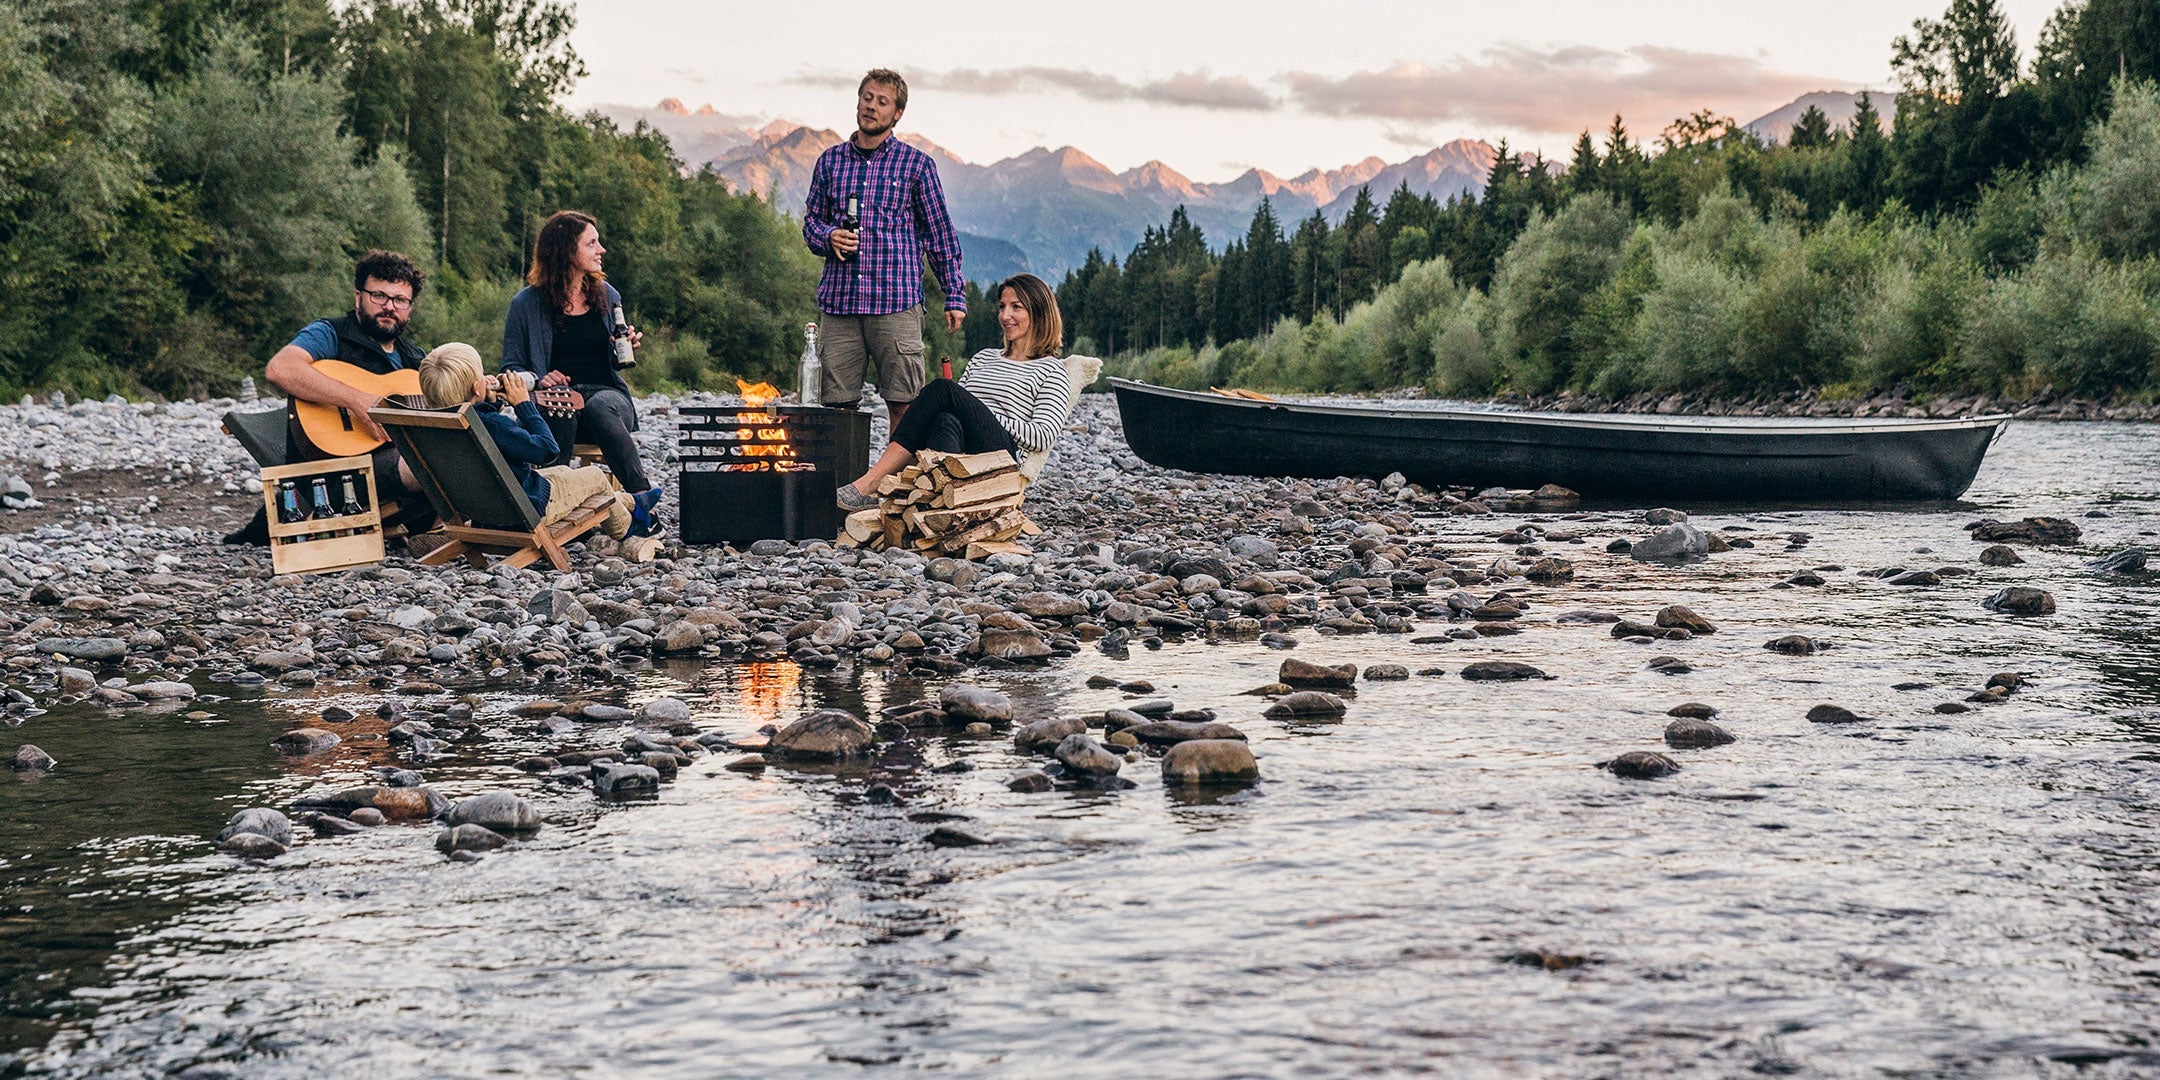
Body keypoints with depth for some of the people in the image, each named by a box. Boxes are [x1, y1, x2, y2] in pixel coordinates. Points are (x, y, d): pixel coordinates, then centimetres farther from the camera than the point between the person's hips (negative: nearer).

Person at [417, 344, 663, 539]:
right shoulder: (492, 424, -37)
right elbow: (547, 448, -27)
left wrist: (490, 402, -4)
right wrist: (523, 403, -20)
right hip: (530, 507, -8)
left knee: (564, 471, 31)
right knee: (595, 476, 16)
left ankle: (630, 502, 52)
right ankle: (625, 528, 46)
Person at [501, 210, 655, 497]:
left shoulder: (607, 295, 15)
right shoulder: (526, 303, 4)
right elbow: (511, 368, 6)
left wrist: (626, 346, 2)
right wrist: (537, 380, -16)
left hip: (607, 394, 2)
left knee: (599, 406, -37)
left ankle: (640, 495, -41)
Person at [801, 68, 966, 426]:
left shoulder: (917, 165, 6)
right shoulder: (830, 161, 14)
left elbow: (941, 235, 7)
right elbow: (811, 220, 21)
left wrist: (954, 297, 2)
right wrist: (829, 237, -3)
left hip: (896, 302, -3)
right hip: (838, 301, 3)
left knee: (904, 405, -6)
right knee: (837, 404, 1)